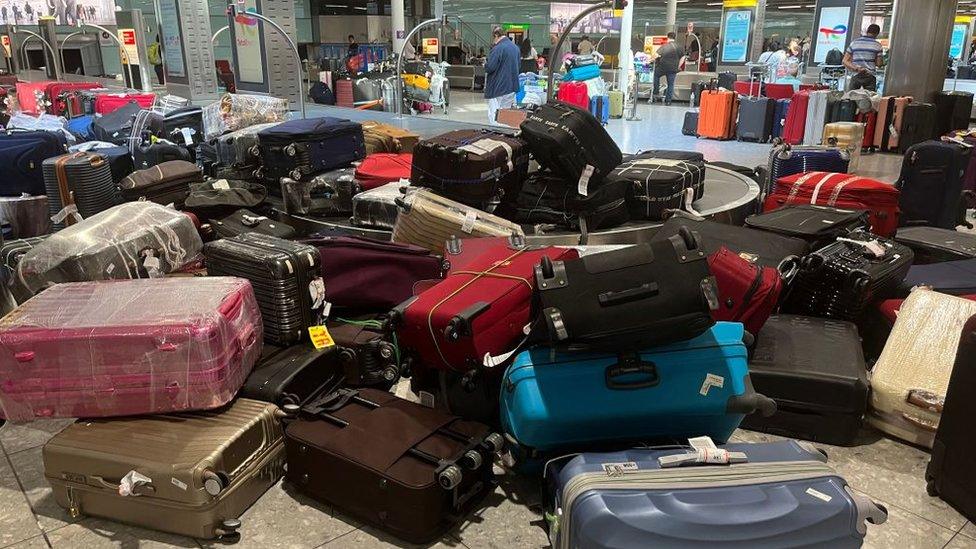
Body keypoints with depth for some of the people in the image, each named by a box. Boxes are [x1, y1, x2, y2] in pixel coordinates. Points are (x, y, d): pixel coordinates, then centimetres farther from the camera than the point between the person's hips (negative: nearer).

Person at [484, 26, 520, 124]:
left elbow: (490, 67, -21)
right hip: (512, 87, 8)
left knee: (493, 117, -3)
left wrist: (485, 65, 0)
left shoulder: (497, 49, -17)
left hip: (498, 89, -8)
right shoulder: (516, 47, 9)